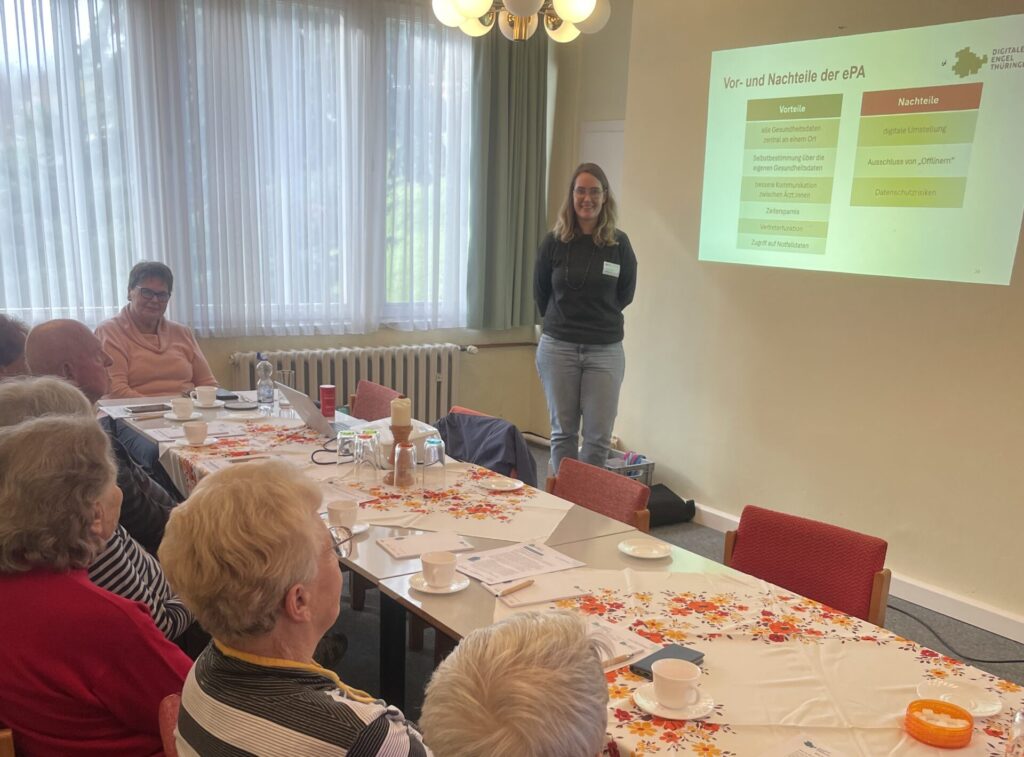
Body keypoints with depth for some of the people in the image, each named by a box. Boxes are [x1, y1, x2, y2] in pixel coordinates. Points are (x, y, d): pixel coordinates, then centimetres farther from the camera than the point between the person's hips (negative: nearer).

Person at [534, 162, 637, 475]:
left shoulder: (619, 243, -2)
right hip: (558, 347, 0)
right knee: (563, 432, 10)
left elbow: (625, 294, 10)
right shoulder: (554, 242, -3)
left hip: (605, 350, 0)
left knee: (598, 437, 2)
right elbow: (540, 293, 9)